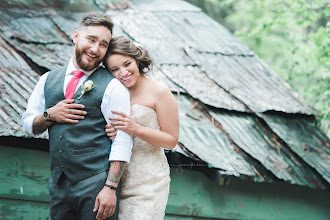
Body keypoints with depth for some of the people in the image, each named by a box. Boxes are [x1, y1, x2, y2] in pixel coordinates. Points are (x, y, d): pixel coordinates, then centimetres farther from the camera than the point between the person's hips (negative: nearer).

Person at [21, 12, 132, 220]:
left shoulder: (112, 87, -5)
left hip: (95, 185, -4)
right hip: (59, 185, 5)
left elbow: (122, 142, -10)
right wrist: (49, 116, -4)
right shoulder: (48, 80, 11)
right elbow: (28, 124, 17)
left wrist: (111, 188, -17)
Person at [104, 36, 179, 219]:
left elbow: (171, 140, -6)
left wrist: (137, 129, -19)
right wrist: (109, 133, -6)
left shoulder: (158, 92, -5)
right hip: (116, 180, 5)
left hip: (148, 182, -4)